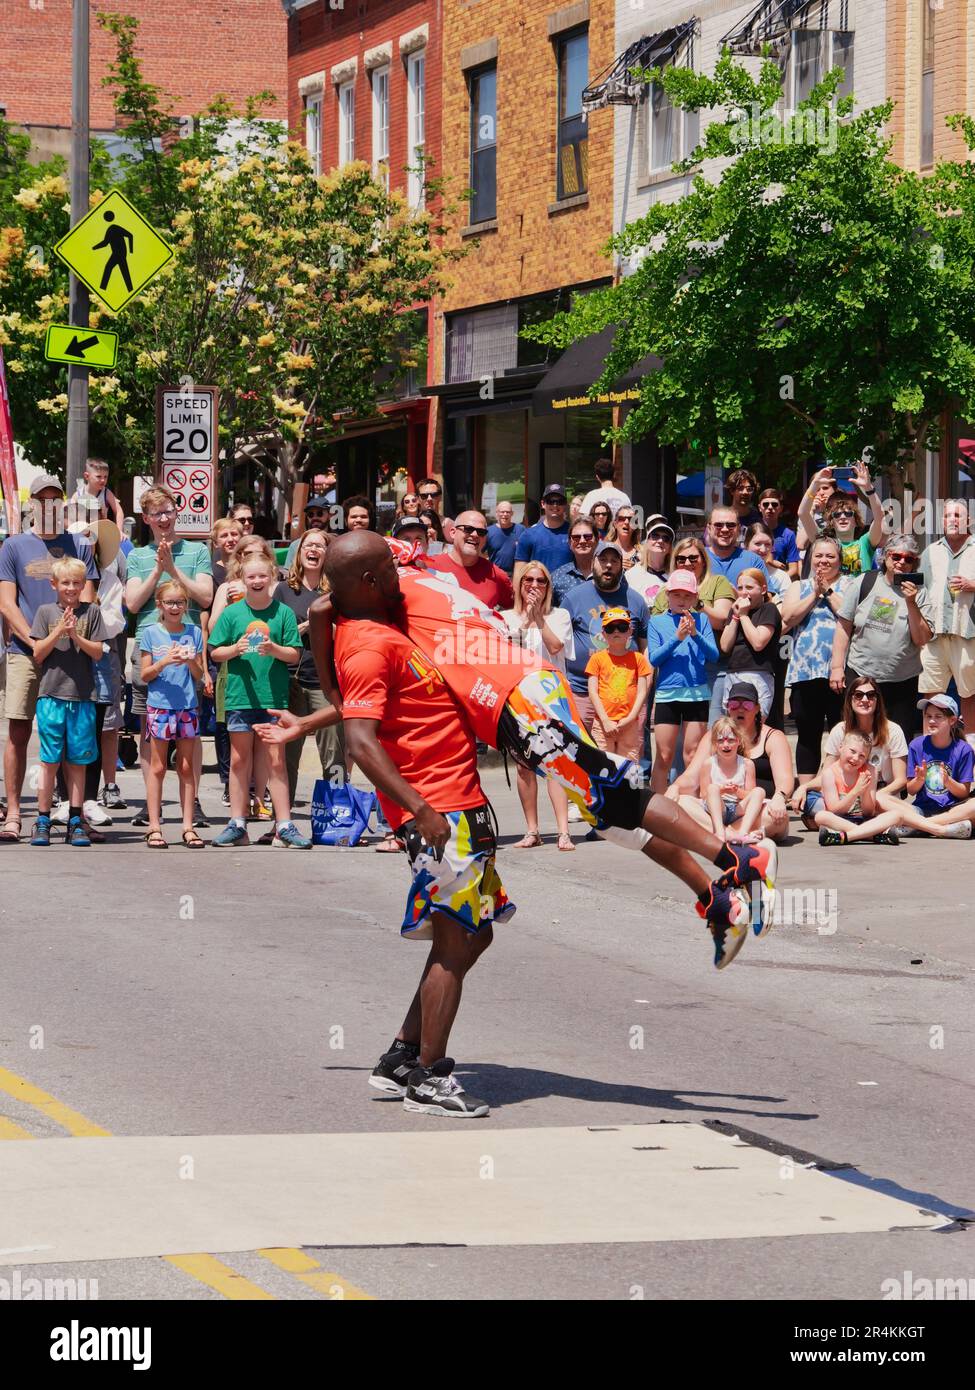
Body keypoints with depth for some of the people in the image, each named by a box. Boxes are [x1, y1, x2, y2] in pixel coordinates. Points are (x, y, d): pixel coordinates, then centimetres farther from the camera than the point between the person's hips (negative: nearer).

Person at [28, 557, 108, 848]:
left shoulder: (91, 612, 7)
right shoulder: (45, 612, 6)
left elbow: (97, 652, 2)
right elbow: (38, 654, 2)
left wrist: (76, 636, -13)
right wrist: (59, 631, -11)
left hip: (82, 696, 1)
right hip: (51, 694, -1)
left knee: (77, 761, 4)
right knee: (50, 761, -1)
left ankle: (75, 823, 9)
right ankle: (43, 822, 3)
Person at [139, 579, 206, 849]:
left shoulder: (194, 632, 7)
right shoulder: (151, 633, 2)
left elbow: (198, 676, 7)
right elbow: (145, 675, 1)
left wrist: (190, 661, -13)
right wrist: (165, 661, -15)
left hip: (188, 707, 2)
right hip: (159, 705, -2)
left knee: (186, 768, 4)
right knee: (157, 768, 1)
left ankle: (188, 826, 7)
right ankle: (154, 827, 3)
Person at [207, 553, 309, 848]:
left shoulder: (283, 612, 2)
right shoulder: (231, 613, 4)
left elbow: (295, 655, 2)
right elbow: (215, 653, 6)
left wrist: (274, 649, -17)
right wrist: (235, 649, -13)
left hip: (274, 697, -1)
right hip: (240, 698, 1)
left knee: (275, 762, -1)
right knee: (239, 760, 8)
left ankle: (284, 826, 0)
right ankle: (237, 824, 14)